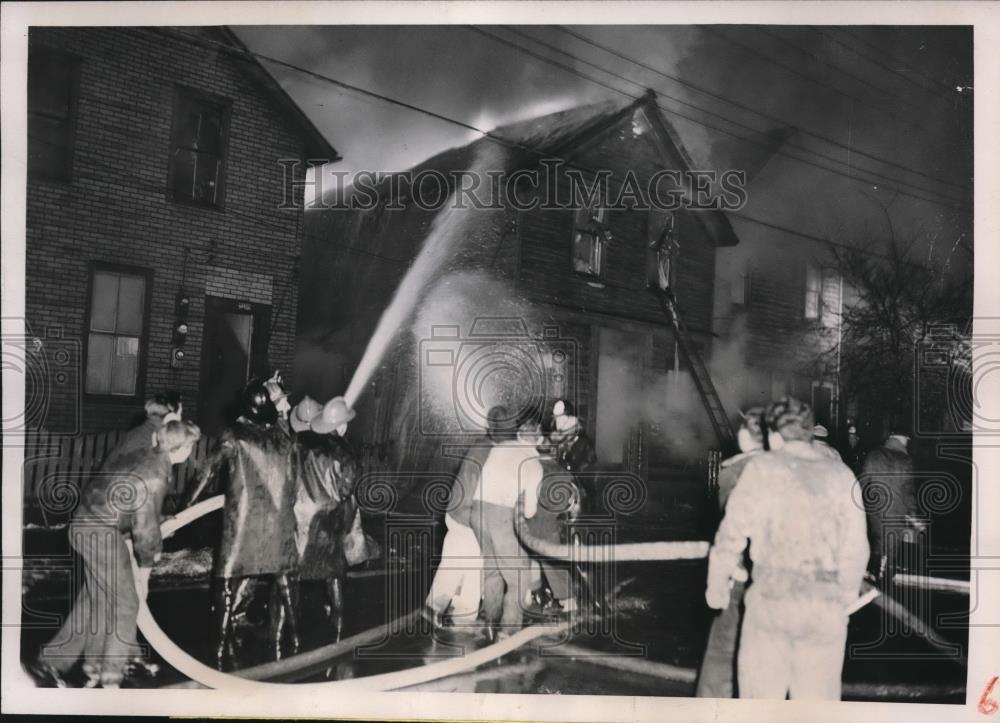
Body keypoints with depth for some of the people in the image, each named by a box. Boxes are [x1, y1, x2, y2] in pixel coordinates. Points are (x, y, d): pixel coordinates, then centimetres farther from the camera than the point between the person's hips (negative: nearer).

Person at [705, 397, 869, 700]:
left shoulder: (762, 467, -1)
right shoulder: (841, 474, 4)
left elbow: (733, 532, -2)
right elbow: (855, 547, 5)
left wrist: (716, 584, 12)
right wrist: (847, 596, 20)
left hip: (771, 598, -2)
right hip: (826, 606, 2)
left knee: (761, 692, 10)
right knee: (817, 696, 13)